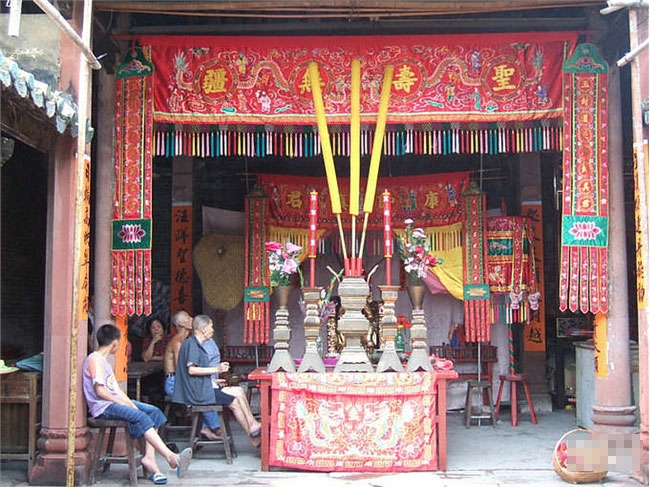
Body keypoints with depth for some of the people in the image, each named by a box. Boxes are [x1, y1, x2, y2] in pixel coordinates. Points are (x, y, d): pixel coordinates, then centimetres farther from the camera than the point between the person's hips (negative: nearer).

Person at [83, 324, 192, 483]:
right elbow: (99, 391, -16)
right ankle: (170, 457, -32)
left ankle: (149, 458, -16)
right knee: (140, 417, -29)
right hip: (102, 407, -10)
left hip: (114, 401, 10)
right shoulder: (94, 359, -7)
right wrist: (124, 403, -14)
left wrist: (130, 403, 1)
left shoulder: (104, 361, 23)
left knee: (154, 412, -5)